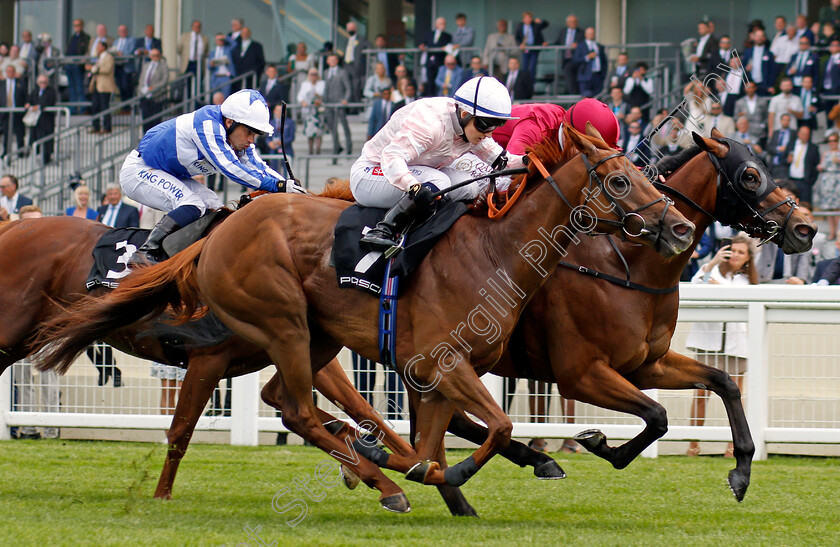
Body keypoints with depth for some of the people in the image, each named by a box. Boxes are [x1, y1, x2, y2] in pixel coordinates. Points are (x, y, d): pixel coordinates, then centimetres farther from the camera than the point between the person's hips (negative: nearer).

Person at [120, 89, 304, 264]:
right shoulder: (207, 124, -30)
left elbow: (258, 167, 1)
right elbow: (229, 167, -38)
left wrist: (289, 185, -17)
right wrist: (278, 185, -40)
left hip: (171, 176, 10)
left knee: (214, 208, 2)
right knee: (192, 206, -26)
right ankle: (146, 253, -29)